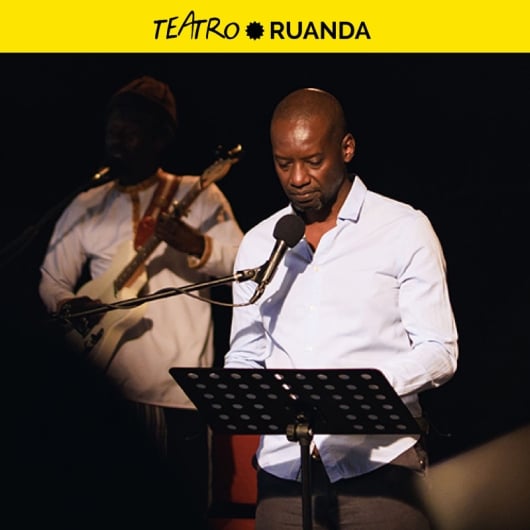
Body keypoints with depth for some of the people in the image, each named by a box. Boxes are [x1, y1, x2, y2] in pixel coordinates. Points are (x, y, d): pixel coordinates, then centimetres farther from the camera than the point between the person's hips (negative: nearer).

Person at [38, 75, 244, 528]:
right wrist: (67, 304, -6)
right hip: (105, 384, 3)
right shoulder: (86, 207, 12)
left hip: (179, 387, -3)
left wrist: (194, 243, -25)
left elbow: (244, 263, -8)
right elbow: (52, 278, 16)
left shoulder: (198, 195, 2)